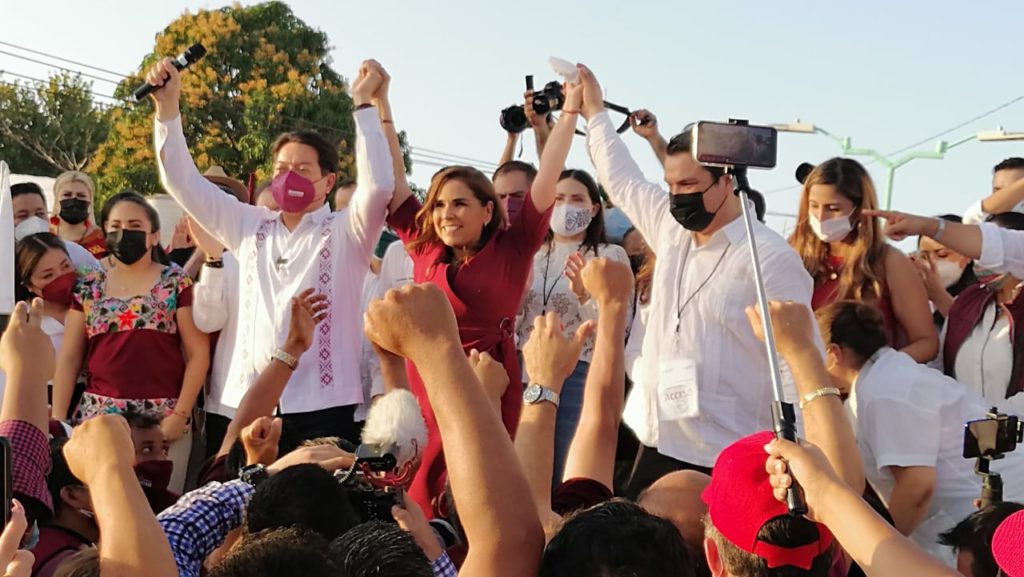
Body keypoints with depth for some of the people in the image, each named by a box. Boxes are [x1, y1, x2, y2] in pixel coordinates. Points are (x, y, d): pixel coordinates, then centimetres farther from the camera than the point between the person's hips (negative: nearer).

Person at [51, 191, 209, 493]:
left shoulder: (176, 283, 2)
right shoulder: (89, 287, 11)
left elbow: (199, 354, -3)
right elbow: (69, 358, 10)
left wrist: (180, 414, -10)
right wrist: (57, 421, 3)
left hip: (162, 419, -3)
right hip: (96, 415, 3)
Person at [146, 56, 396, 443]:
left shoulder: (345, 233, 3)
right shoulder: (250, 229, 15)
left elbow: (378, 184, -15)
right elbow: (183, 181, 15)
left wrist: (364, 103, -13)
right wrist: (168, 107, 6)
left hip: (322, 407, -4)